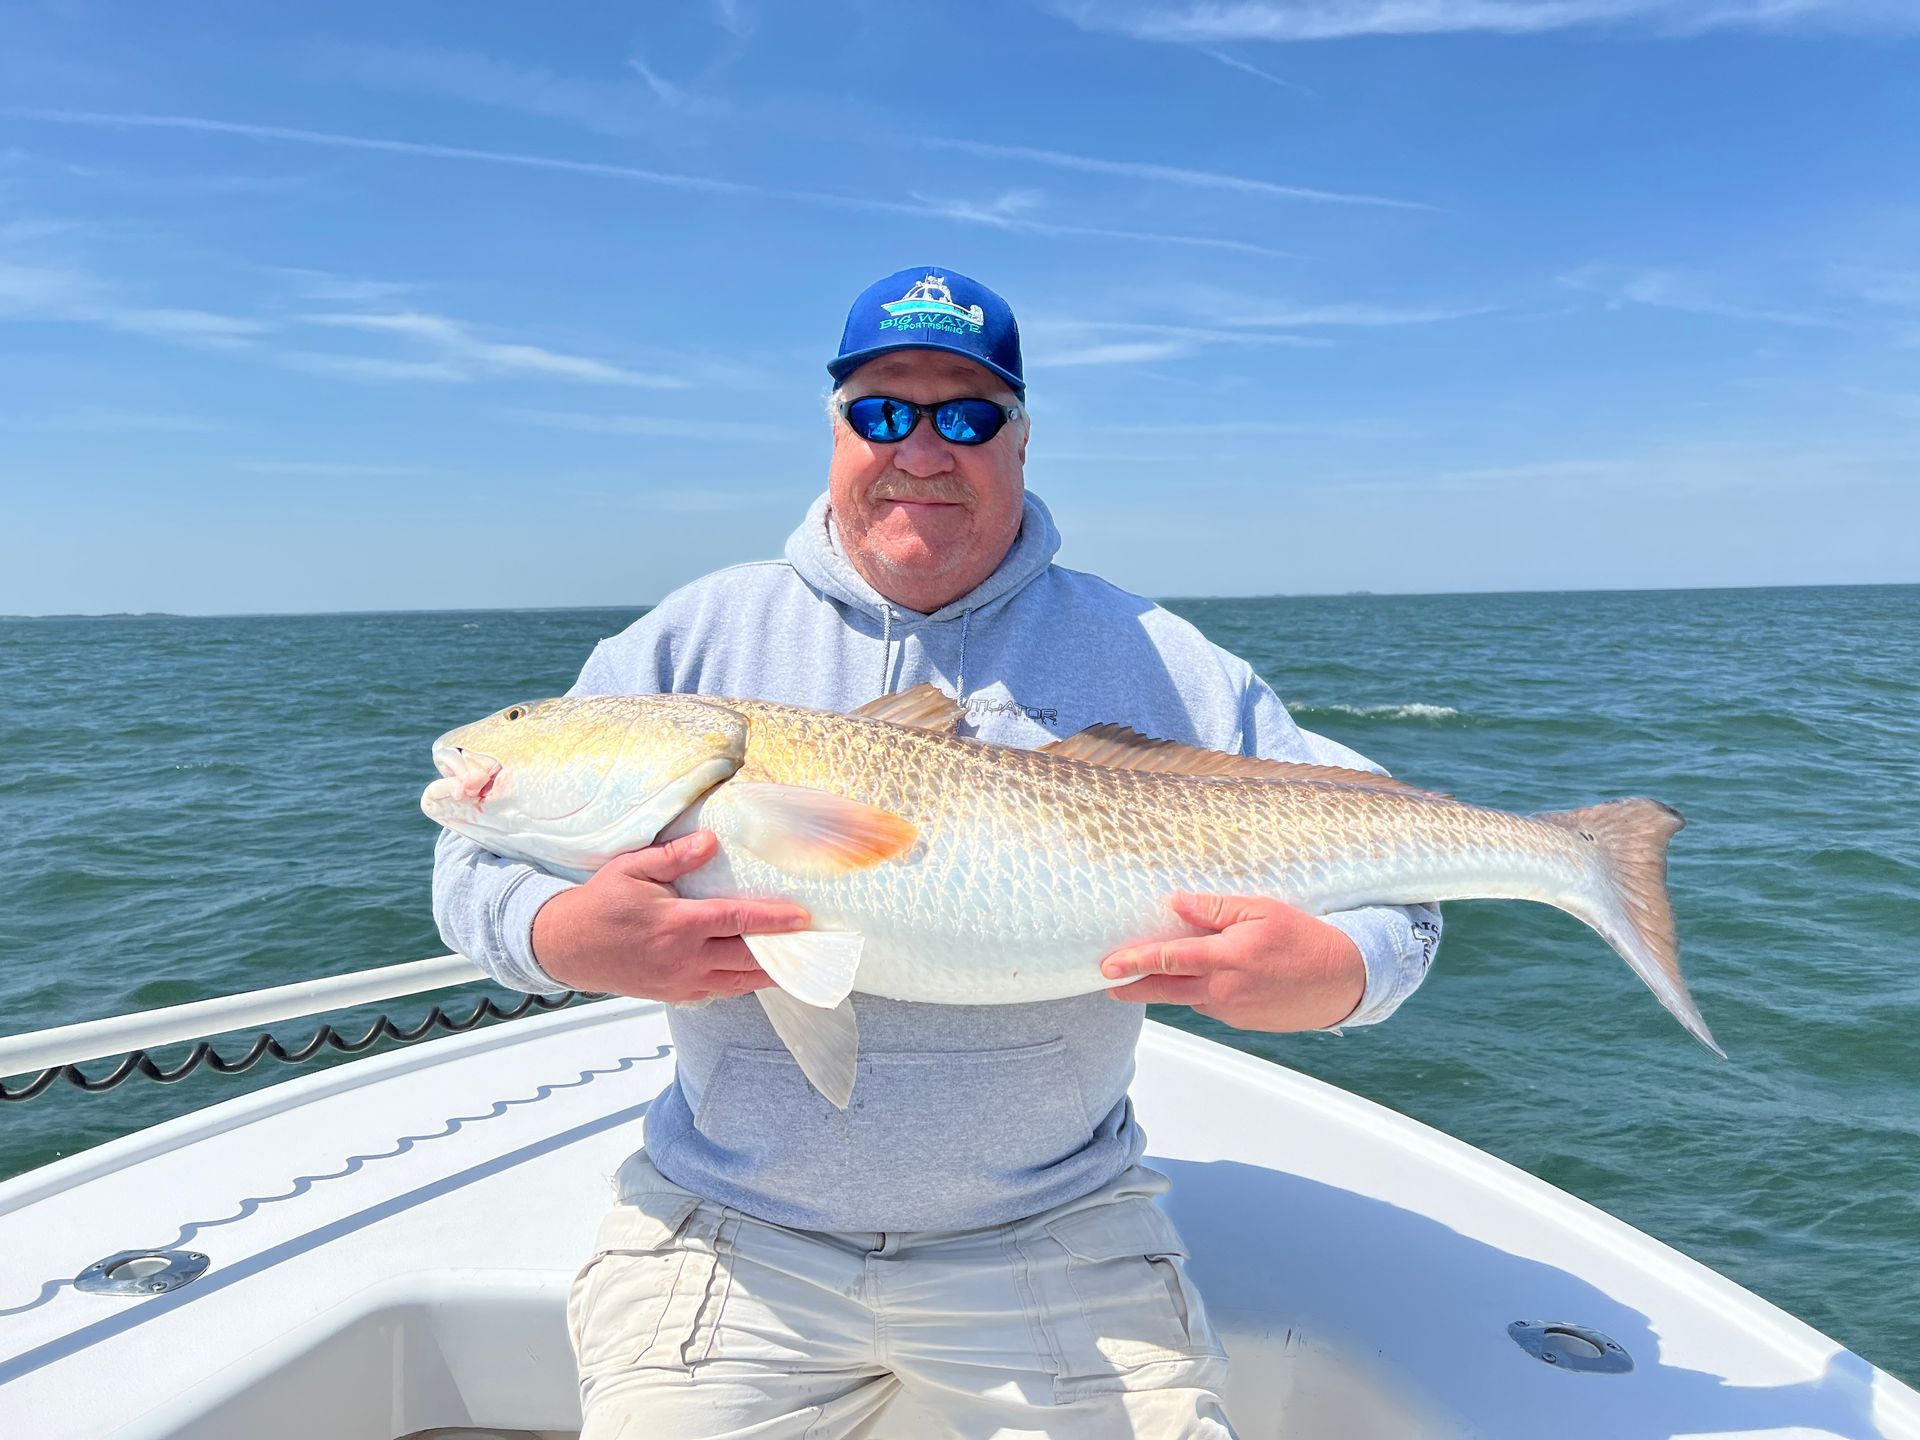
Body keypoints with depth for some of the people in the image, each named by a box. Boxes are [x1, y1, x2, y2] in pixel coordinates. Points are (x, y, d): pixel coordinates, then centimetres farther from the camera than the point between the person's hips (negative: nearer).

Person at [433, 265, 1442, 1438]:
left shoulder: (1148, 660, -2)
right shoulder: (693, 641, 0)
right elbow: (480, 856, 0)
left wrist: (1338, 974, -25)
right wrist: (562, 938, -23)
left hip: (1056, 1241, 0)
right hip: (729, 1235, 1)